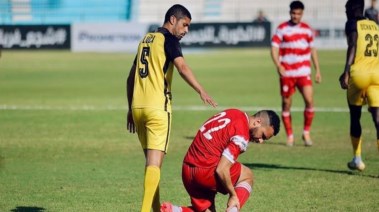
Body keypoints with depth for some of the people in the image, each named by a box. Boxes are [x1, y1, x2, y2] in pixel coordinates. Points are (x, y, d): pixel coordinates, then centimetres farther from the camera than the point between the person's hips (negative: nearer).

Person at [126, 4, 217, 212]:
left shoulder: (146, 38, 21)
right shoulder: (168, 39, -3)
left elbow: (131, 77, 23)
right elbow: (182, 67, -21)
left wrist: (130, 109, 27)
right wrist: (201, 91, -31)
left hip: (137, 107, 8)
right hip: (157, 107, -8)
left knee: (151, 160, 16)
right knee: (155, 161, -10)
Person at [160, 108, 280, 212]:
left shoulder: (235, 114, 10)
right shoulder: (241, 136, -16)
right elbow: (221, 170, -21)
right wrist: (233, 195, -8)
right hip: (205, 172, -8)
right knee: (248, 177, 12)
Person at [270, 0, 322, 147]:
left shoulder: (307, 29, 9)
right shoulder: (282, 29, 0)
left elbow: (312, 50, 18)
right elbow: (274, 48, -5)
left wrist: (317, 70, 15)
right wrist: (278, 66, -20)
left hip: (303, 73, 1)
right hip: (286, 73, -1)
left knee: (309, 100, -14)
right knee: (286, 104, 3)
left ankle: (306, 133, 1)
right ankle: (289, 136, 15)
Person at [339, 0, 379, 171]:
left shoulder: (352, 24, 2)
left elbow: (352, 46, -13)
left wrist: (346, 72, -20)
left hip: (358, 73, -4)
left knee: (355, 116, 16)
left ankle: (357, 159, 23)